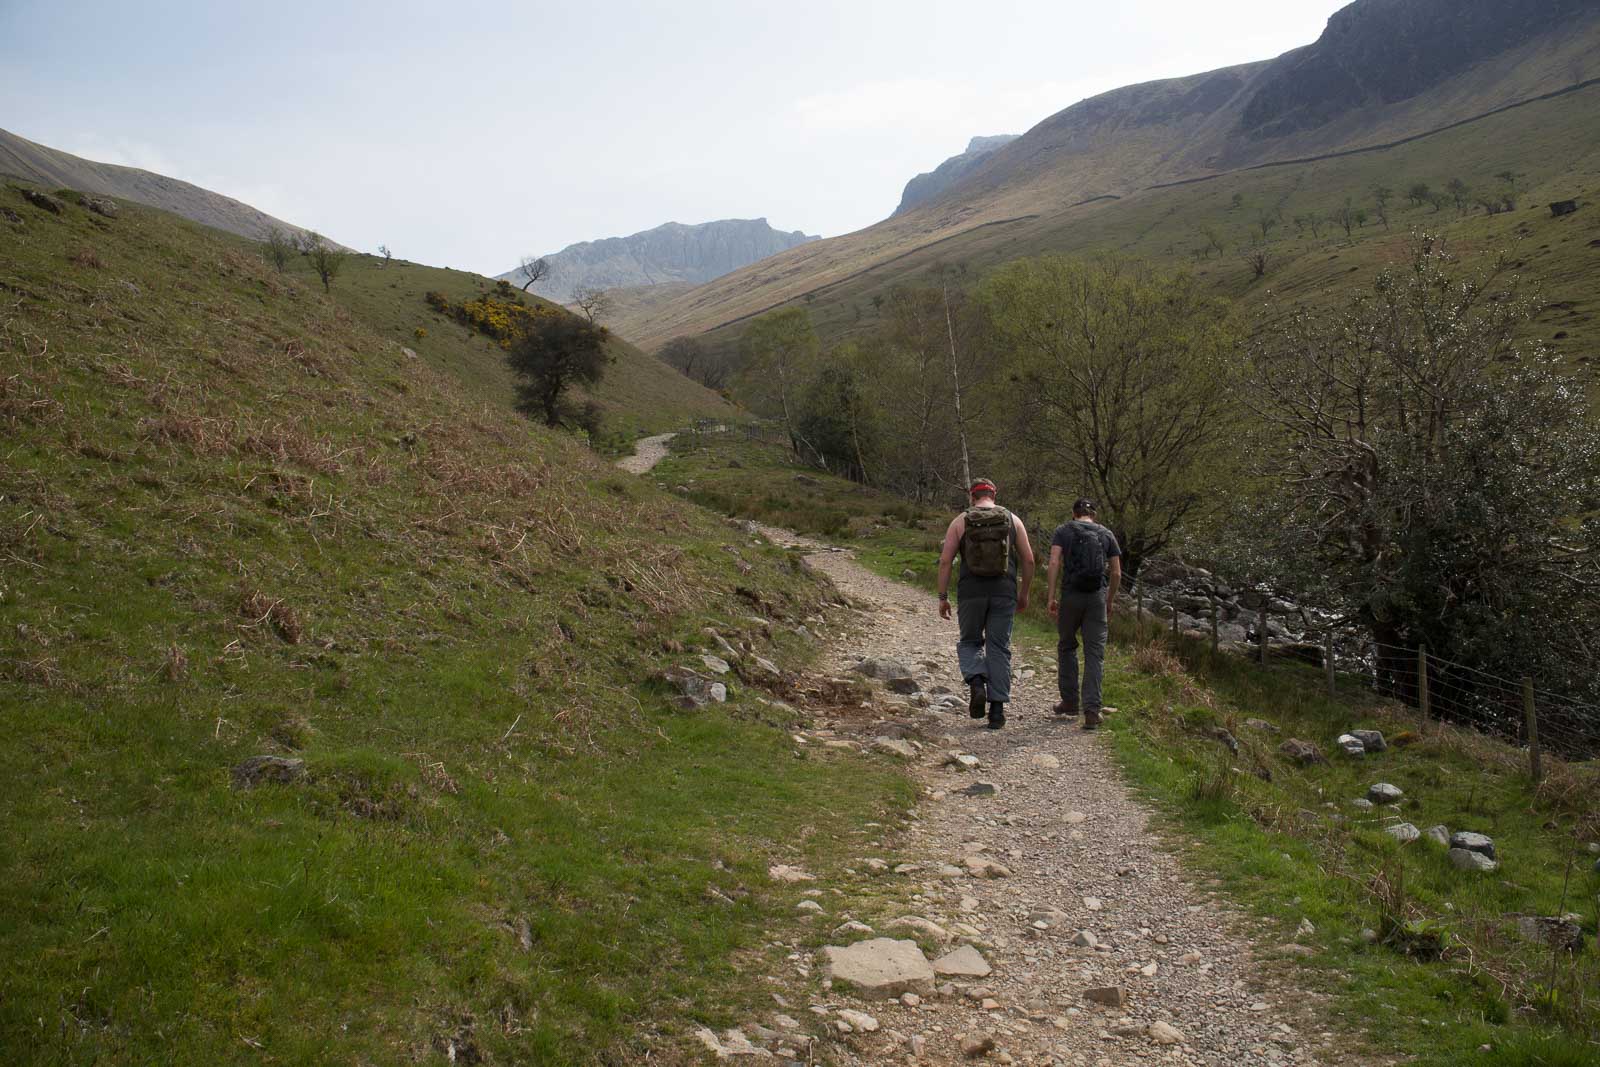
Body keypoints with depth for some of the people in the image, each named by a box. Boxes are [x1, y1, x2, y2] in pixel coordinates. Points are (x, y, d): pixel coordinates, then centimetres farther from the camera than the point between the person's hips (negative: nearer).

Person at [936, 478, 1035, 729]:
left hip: (971, 593, -1)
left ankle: (977, 684, -9)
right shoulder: (1012, 520, 7)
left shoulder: (960, 522, 4)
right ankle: (997, 709, 5)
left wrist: (943, 597, 3)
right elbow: (1028, 560, 6)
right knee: (999, 648, 7)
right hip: (1004, 593, 1)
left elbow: (945, 561, -2)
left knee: (970, 642, 17)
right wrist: (1024, 594, 16)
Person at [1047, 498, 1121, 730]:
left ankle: (1070, 702, 21)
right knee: (1095, 654, 1)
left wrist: (1052, 597, -5)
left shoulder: (1063, 531, 6)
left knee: (1066, 647, 17)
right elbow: (1116, 573, 8)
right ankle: (1091, 710, -6)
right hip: (1098, 597, 1)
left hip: (1070, 595, -1)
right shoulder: (1107, 534, 12)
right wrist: (1110, 602, 18)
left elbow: (1054, 563, -7)